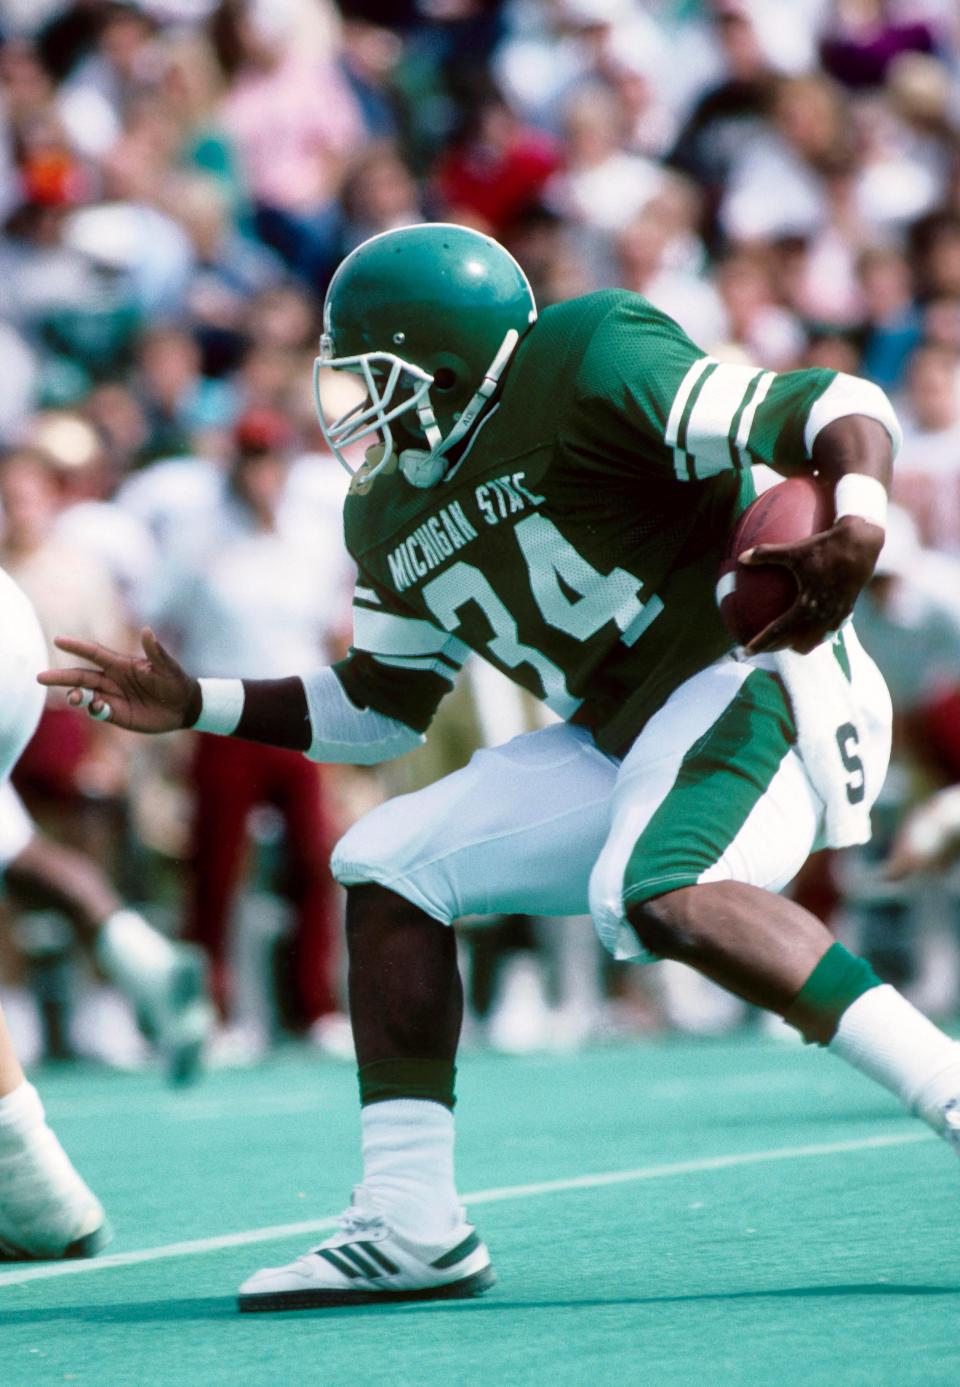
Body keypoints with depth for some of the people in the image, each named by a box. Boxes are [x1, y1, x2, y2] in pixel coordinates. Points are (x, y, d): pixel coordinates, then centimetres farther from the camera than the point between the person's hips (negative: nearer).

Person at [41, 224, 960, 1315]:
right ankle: (411, 1225, 3)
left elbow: (842, 408, -17)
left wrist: (856, 527, -38)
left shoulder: (587, 375, -14)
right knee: (392, 865, 5)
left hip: (754, 678, -9)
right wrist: (195, 706, 14)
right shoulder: (393, 513, 12)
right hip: (620, 742, 9)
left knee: (659, 895, -35)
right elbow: (378, 708, 23)